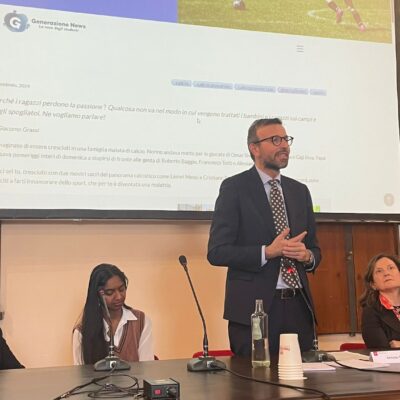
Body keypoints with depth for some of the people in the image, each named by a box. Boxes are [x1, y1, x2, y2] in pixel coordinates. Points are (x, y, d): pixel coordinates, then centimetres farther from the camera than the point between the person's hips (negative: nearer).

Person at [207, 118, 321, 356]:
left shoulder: (300, 191, 13)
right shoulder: (234, 188, -3)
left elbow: (314, 248, 19)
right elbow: (216, 252, -9)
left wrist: (307, 256, -5)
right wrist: (267, 252, -18)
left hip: (299, 306, 5)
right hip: (253, 308, -5)